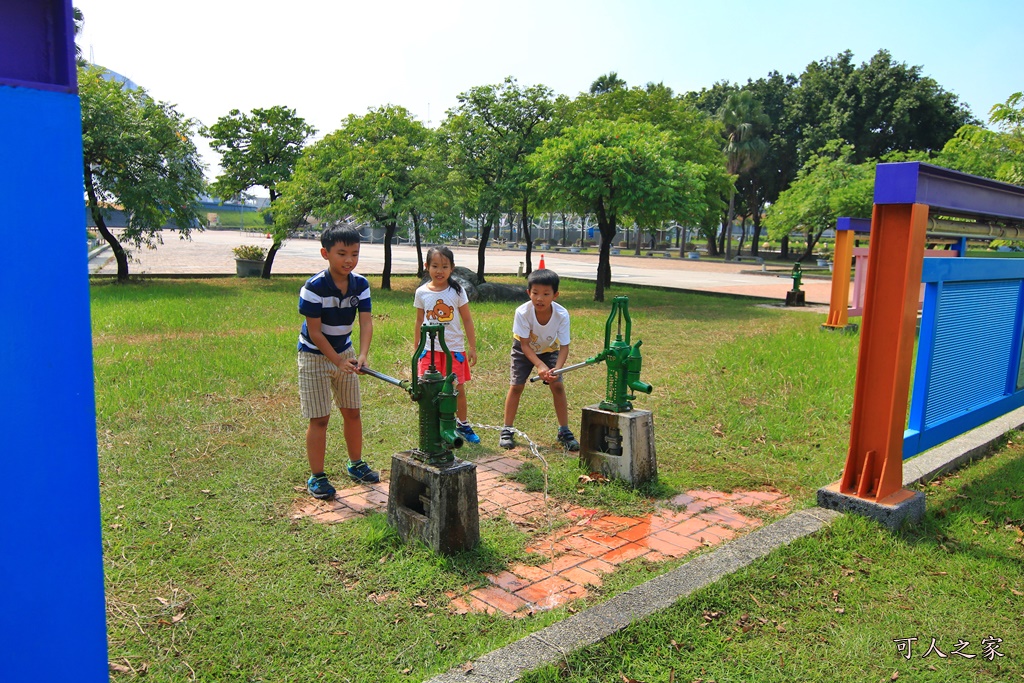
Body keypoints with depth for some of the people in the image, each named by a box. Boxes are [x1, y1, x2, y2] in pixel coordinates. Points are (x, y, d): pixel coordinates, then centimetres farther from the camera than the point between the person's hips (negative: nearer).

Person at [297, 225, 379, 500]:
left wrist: (362, 356, -31)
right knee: (319, 418, -1)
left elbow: (366, 322, -16)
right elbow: (315, 332, -21)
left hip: (345, 351, 5)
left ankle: (356, 464, 30)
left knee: (352, 412, 12)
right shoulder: (314, 288, -24)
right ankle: (317, 477, 11)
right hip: (315, 356, -5)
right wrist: (338, 362, -24)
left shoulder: (360, 284, -9)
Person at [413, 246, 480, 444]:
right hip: (430, 349, 1)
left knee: (458, 388, 7)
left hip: (454, 348, 0)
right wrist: (417, 349, 12)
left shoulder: (457, 291, -3)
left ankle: (462, 424, 27)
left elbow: (467, 320, 2)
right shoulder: (422, 292, 1)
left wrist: (472, 347, 1)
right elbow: (419, 321, 10)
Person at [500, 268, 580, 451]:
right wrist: (539, 365, -40)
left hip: (549, 349, 1)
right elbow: (525, 345, -27)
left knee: (557, 385, -9)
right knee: (516, 385, -7)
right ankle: (507, 430, 7)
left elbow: (564, 346, -26)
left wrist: (557, 368, -42)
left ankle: (564, 431, 5)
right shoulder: (523, 312, -35)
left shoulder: (562, 314, -32)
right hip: (524, 349, -1)